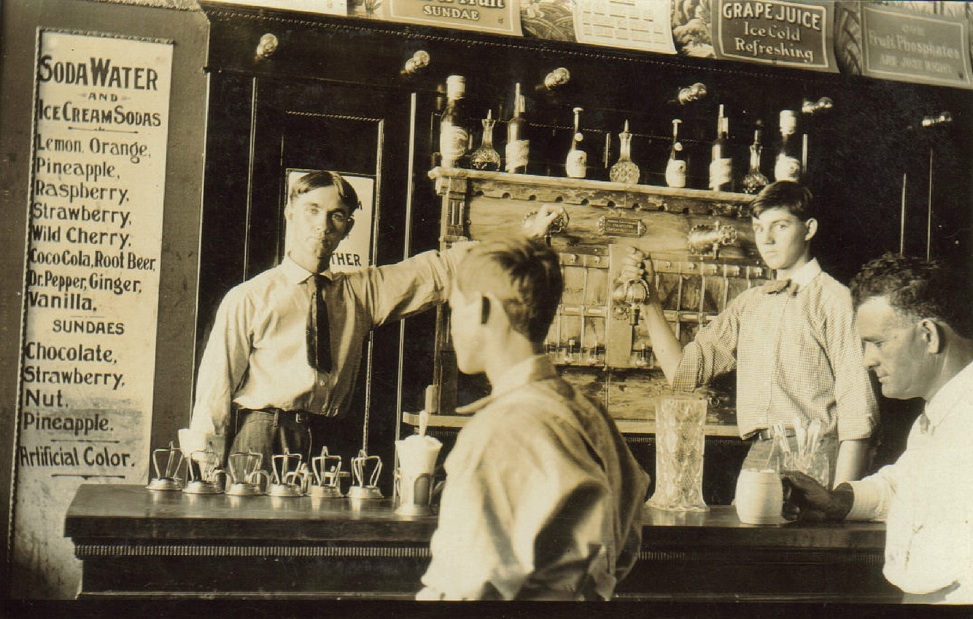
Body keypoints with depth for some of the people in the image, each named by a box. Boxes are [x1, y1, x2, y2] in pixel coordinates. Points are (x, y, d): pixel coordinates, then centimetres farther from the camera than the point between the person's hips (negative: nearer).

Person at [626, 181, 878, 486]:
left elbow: (857, 411, -9)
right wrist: (650, 302, 8)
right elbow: (682, 370, 15)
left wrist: (840, 499, -16)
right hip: (755, 459, 5)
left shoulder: (834, 300, -4)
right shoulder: (748, 304, 16)